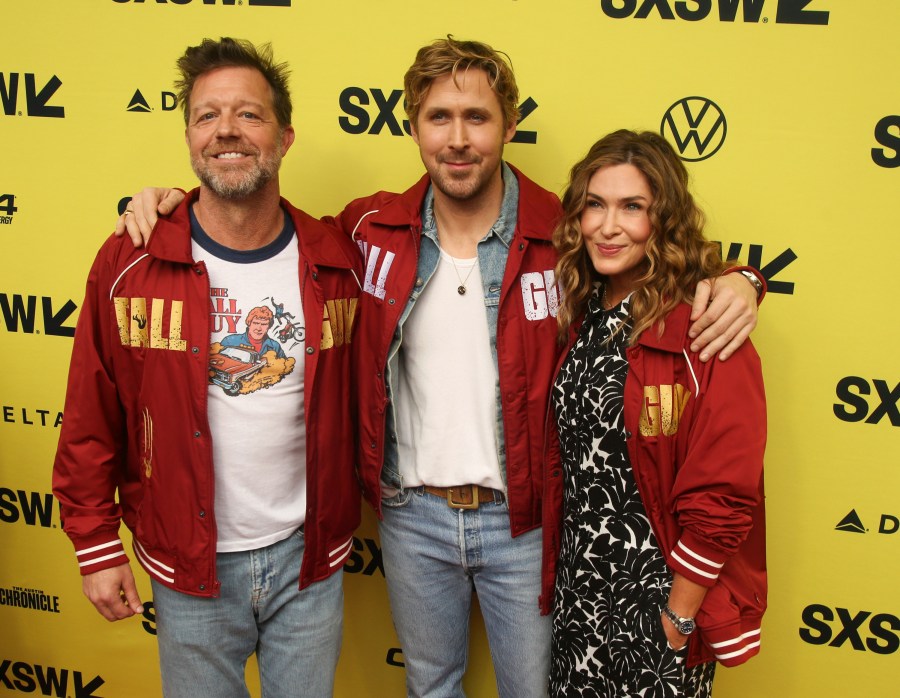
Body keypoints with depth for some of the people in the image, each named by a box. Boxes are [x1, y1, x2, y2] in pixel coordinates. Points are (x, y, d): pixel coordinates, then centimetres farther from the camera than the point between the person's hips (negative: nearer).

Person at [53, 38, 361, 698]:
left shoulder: (338, 262, -7)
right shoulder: (128, 264, -10)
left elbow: (358, 402, 3)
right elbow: (91, 422, -4)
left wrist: (343, 513, 2)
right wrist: (97, 546, -2)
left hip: (309, 557, 1)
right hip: (190, 568, -1)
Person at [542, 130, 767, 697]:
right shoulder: (582, 315, 2)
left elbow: (722, 501, -18)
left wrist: (677, 619, -14)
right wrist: (557, 578, 7)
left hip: (656, 593, -5)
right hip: (578, 587, 6)